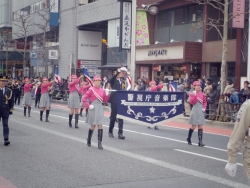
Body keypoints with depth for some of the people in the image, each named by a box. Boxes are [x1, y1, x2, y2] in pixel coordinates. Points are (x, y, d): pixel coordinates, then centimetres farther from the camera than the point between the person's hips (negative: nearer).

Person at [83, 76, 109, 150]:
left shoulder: (102, 90, 7)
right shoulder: (91, 90, -6)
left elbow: (105, 101, 11)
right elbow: (84, 98, -7)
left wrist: (107, 94, -3)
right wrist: (88, 106, -14)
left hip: (100, 109, 3)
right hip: (93, 109, -3)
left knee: (100, 126, -3)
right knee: (93, 126, 5)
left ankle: (99, 144, -2)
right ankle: (89, 140, 28)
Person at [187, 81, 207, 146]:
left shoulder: (202, 94, 8)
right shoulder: (192, 94, -5)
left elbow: (205, 102, 17)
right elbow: (192, 102, -18)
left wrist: (204, 108, 2)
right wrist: (195, 95, -25)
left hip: (201, 112, 4)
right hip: (195, 112, -4)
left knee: (200, 127, 1)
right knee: (193, 126, 3)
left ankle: (200, 142, -1)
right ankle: (189, 139, 25)